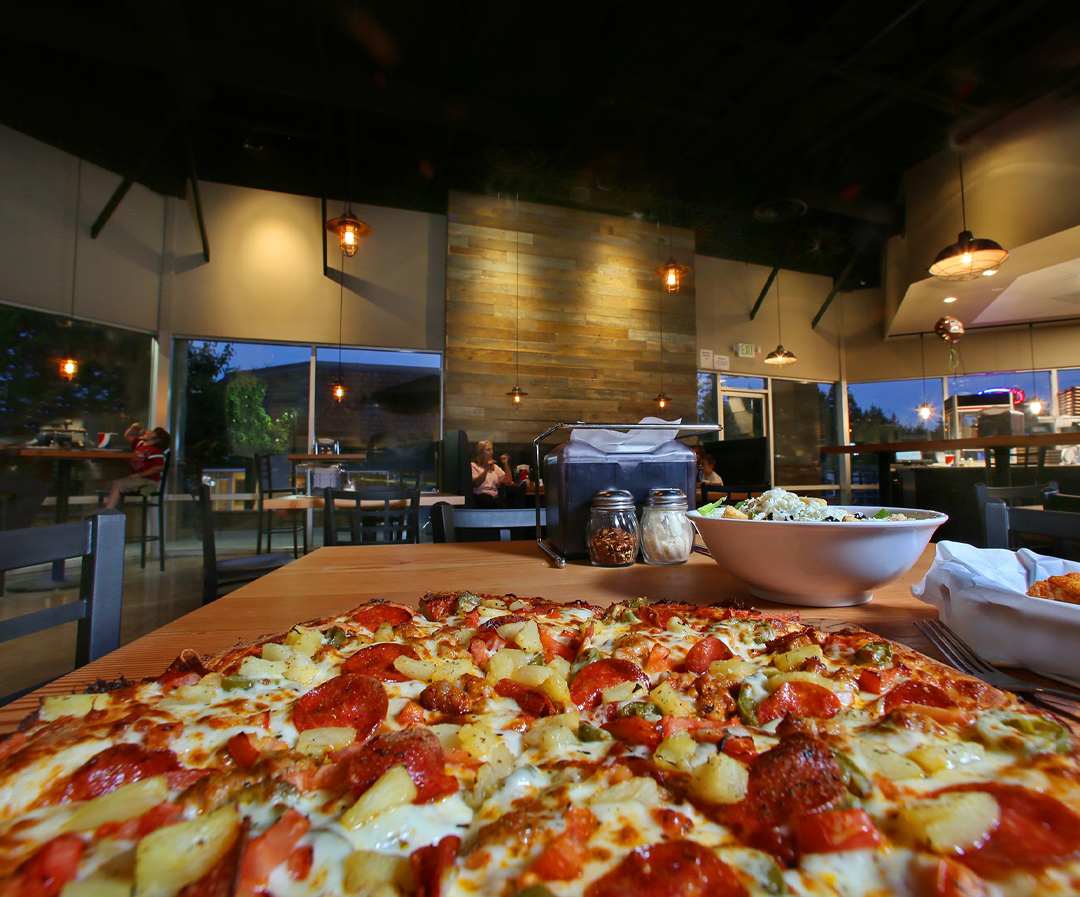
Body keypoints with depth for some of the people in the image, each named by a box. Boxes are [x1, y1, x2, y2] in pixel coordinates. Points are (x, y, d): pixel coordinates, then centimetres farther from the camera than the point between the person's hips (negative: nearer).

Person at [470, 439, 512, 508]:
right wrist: (486, 469, -16)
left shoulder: (495, 467, 28)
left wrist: (505, 464, 9)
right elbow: (475, 484, -9)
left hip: (494, 498, 4)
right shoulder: (473, 466, 9)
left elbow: (508, 481, 17)